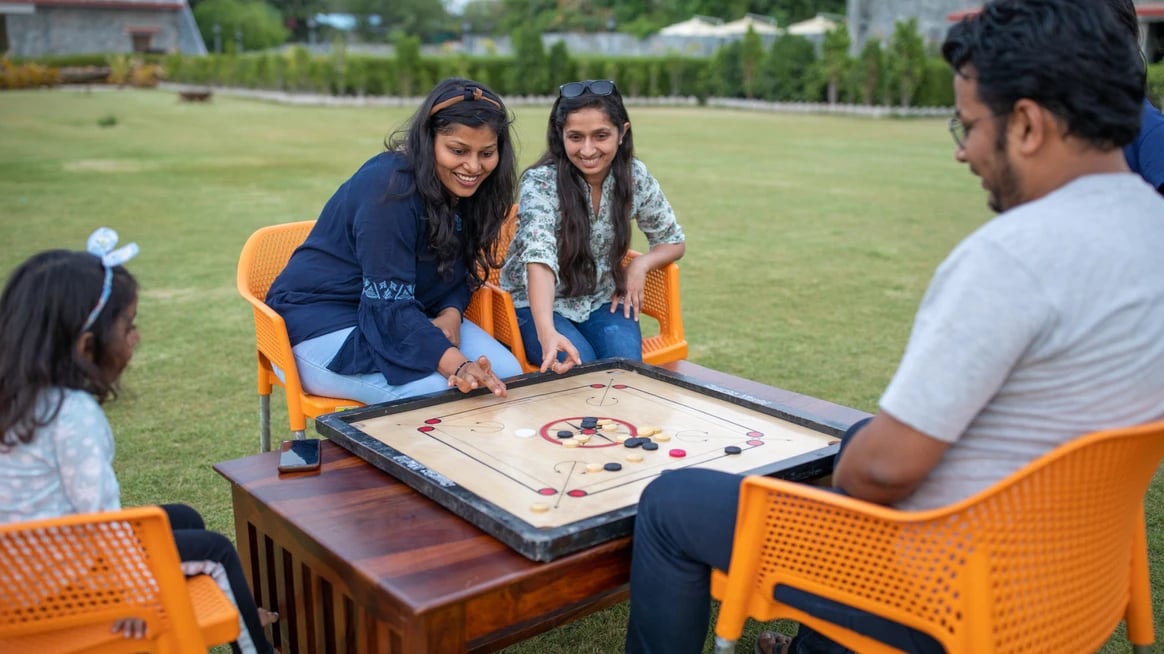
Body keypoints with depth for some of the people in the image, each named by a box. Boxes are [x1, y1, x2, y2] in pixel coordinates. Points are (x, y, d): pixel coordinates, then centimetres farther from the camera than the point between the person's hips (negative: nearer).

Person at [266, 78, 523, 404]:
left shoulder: (471, 190, -2)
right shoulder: (390, 186, -25)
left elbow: (460, 276, 7)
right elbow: (389, 306, -29)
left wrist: (450, 315, -16)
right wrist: (458, 367, -41)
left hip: (409, 314, 7)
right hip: (327, 324, -7)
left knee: (507, 374, -13)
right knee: (440, 393, -29)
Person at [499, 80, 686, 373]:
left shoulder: (636, 177, -10)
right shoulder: (541, 182, -23)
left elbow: (672, 241, 5)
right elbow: (540, 260, -39)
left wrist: (641, 264, -18)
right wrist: (548, 332, -56)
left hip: (601, 301, 3)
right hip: (539, 305, -3)